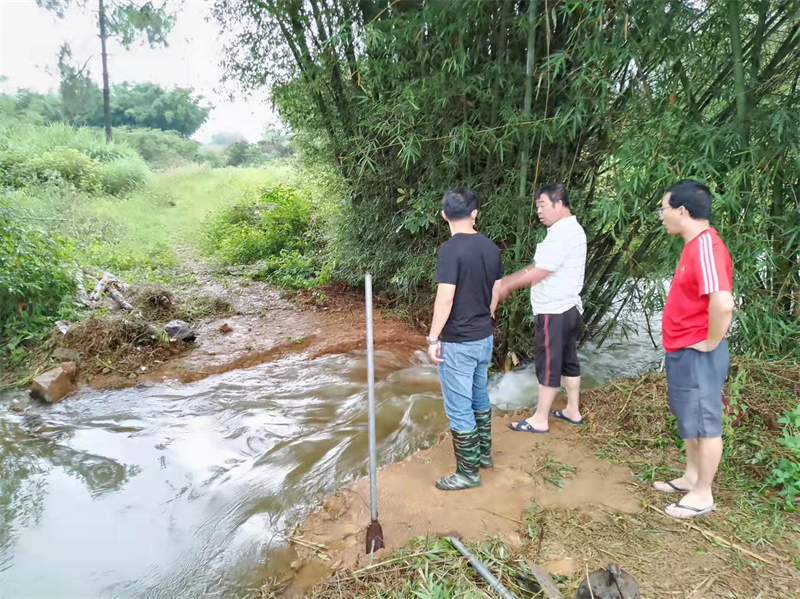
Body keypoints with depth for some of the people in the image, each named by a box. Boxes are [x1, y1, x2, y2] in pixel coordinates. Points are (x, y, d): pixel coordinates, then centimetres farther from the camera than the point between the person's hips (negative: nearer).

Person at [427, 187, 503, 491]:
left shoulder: (451, 249, -19)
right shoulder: (491, 248, 3)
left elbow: (445, 298, -23)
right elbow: (496, 292, 11)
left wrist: (433, 338, -15)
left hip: (458, 343, -8)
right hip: (485, 338, 8)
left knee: (459, 409, 4)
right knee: (479, 397, 24)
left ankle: (468, 472, 16)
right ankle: (484, 453, 39)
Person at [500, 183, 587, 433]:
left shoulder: (561, 234, -21)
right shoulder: (571, 229, 13)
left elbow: (538, 273, -22)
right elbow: (539, 267, 16)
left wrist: (506, 286, -11)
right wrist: (508, 280, 12)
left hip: (554, 312, -10)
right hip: (568, 308, 10)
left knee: (548, 366, 0)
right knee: (568, 361, 18)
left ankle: (540, 420, 11)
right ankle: (573, 411, 30)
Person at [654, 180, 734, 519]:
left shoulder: (705, 247, -23)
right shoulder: (694, 245, 9)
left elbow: (722, 303, -37)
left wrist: (710, 344, -22)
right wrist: (681, 347, 17)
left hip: (697, 355, -10)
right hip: (682, 351, 10)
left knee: (703, 423, 4)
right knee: (689, 418, 21)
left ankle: (703, 495, 18)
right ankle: (691, 478, 36)